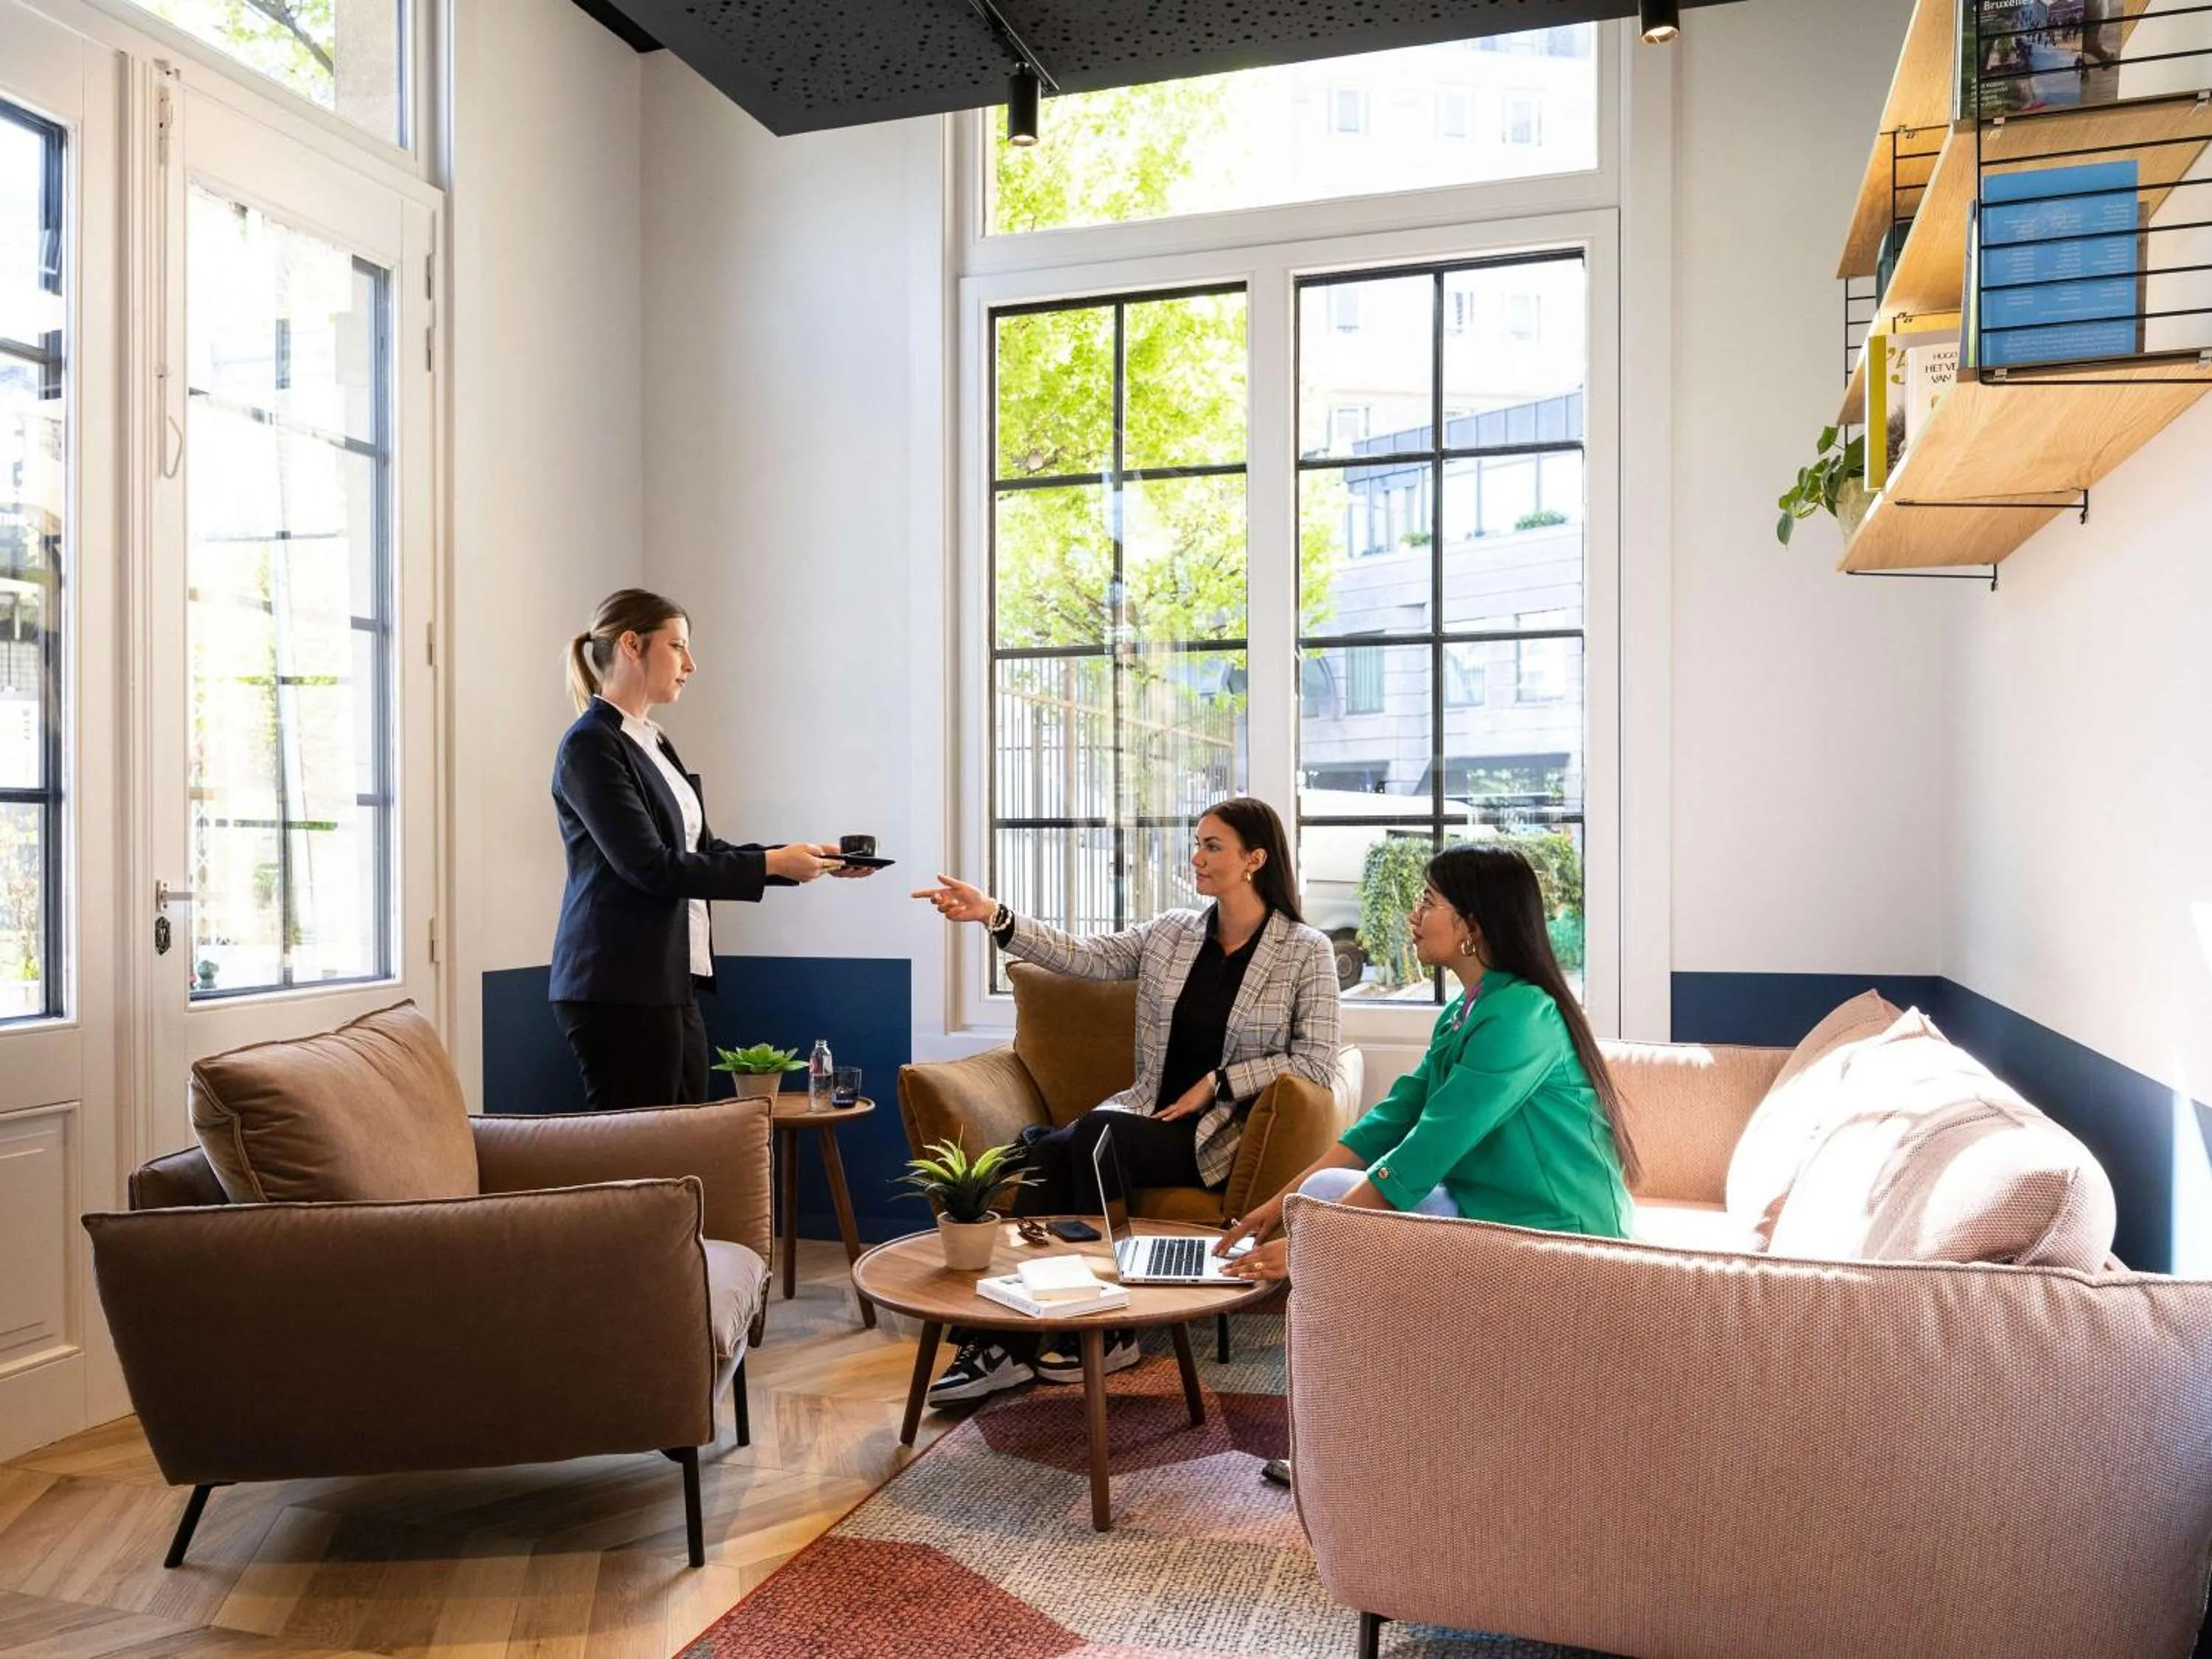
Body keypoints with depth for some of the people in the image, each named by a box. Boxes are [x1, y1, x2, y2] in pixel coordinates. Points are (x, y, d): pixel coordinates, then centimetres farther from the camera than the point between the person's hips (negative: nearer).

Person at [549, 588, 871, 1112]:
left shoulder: (652, 743, 17)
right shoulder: (590, 745, -11)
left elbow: (702, 851, 17)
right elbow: (651, 866, -18)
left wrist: (814, 861, 8)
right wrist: (772, 863, -15)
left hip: (671, 984, 9)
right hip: (620, 988, -9)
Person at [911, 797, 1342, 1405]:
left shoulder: (1307, 951, -3)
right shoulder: (1171, 933, 10)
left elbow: (1316, 1062, -9)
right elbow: (1083, 956, -1)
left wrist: (1219, 1082, -14)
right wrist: (993, 917, -13)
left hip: (1228, 1131, -5)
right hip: (1153, 1109, 5)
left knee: (1093, 1132, -29)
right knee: (1047, 1146, -25)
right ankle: (1009, 1337, -24)